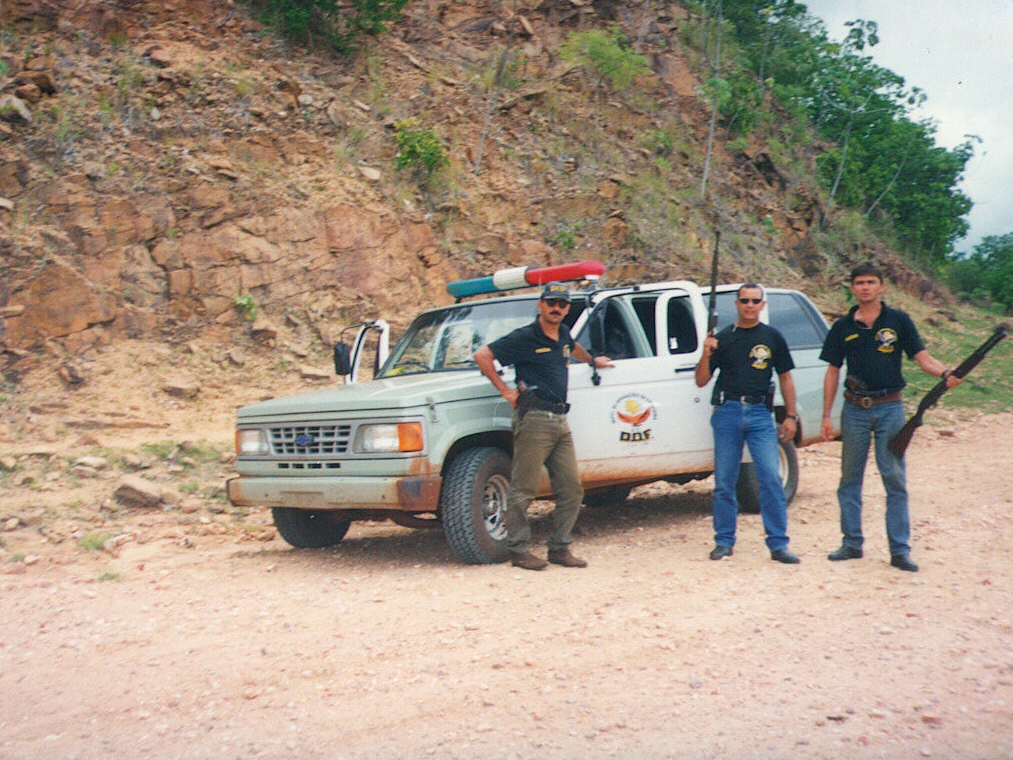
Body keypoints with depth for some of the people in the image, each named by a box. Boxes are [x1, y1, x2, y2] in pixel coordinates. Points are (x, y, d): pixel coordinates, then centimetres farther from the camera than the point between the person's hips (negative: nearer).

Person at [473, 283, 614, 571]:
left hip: (560, 421, 8)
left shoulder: (563, 335, 17)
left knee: (571, 487, 6)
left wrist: (592, 360, 52)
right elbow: (482, 355, -9)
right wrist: (505, 390, -9)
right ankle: (518, 550, 4)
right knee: (523, 489, -4)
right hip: (534, 419, -8)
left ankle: (560, 548, 14)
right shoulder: (524, 338, -5)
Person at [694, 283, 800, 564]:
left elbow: (785, 377, 15)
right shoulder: (723, 338, 9)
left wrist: (791, 416, 8)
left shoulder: (772, 337, 12)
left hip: (760, 413, 0)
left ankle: (778, 543, -1)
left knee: (771, 478, -8)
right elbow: (701, 381, 7)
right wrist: (706, 355, -11)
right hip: (727, 412, 0)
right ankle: (724, 541, 15)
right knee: (724, 482, 3)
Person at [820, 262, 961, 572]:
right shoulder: (843, 327, 6)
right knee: (850, 479, 7)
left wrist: (945, 373, -22)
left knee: (895, 479, -1)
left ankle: (900, 549, 4)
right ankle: (852, 543, 17)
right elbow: (833, 371, 9)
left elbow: (922, 356, -1)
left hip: (889, 408, -2)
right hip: (854, 409, 2)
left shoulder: (898, 321, 3)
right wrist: (826, 414, 5)